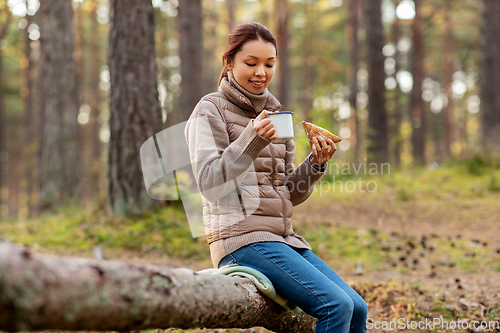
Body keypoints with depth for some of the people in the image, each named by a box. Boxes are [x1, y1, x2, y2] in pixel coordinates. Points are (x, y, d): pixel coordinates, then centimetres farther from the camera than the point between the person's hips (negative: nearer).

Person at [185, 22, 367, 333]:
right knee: (336, 305, -21)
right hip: (240, 237, -7)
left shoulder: (274, 112, 18)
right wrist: (251, 140, -25)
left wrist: (315, 164, -2)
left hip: (283, 238, 7)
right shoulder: (211, 110, -2)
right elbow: (210, 184, -14)